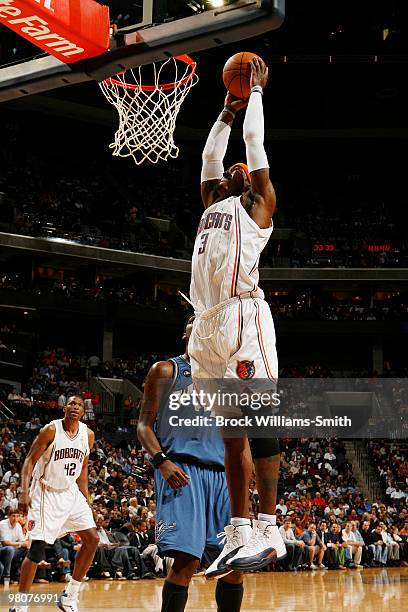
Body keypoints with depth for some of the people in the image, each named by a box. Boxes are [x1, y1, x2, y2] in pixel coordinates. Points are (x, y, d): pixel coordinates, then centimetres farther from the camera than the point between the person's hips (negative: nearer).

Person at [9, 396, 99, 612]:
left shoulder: (88, 435, 1)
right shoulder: (51, 430, -15)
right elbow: (30, 460, -12)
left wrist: (85, 500, 12)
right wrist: (24, 494, -22)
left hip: (70, 492, 6)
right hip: (46, 492, -6)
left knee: (92, 539, -2)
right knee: (38, 547, -11)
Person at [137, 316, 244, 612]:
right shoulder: (165, 370, 9)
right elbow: (144, 424, 1)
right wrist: (161, 460, -14)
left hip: (221, 472, 5)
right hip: (181, 470, -5)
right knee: (186, 559, -18)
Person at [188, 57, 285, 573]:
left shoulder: (257, 204, 10)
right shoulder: (212, 207, 28)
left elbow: (255, 140, 12)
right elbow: (209, 154, 37)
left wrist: (256, 91, 24)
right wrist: (227, 110, 43)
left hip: (243, 316, -8)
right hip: (208, 326, 8)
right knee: (230, 431, 5)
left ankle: (268, 531, -14)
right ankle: (239, 534, 5)